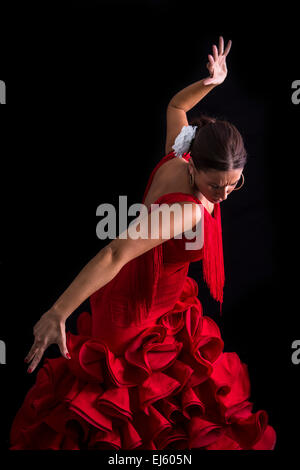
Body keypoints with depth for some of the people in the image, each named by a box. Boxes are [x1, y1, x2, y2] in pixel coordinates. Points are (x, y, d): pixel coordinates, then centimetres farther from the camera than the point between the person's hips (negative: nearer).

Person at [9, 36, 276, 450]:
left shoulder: (175, 159, -14)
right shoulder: (188, 210, -37)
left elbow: (175, 106, 5)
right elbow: (116, 253, -44)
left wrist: (210, 82, -9)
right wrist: (58, 314, -47)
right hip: (145, 314, -9)